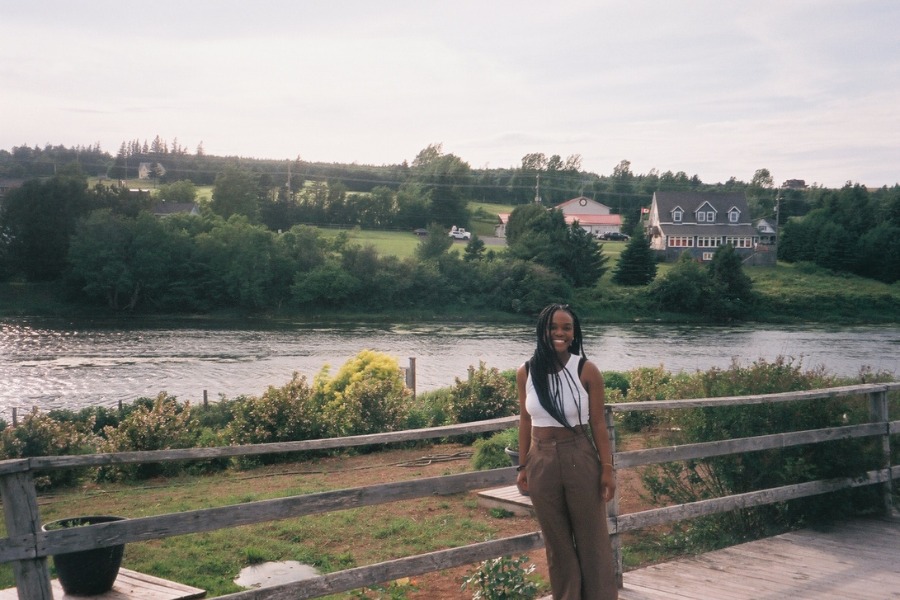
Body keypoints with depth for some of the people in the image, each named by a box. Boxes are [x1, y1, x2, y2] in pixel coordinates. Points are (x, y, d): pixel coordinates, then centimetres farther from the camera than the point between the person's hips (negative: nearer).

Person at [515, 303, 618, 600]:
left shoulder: (587, 370, -8)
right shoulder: (526, 373, -1)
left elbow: (598, 423, -5)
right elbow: (525, 422, 7)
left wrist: (607, 469, -7)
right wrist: (523, 467, 8)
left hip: (581, 459, -2)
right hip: (542, 462, 3)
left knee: (592, 539, 8)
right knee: (557, 542, 14)